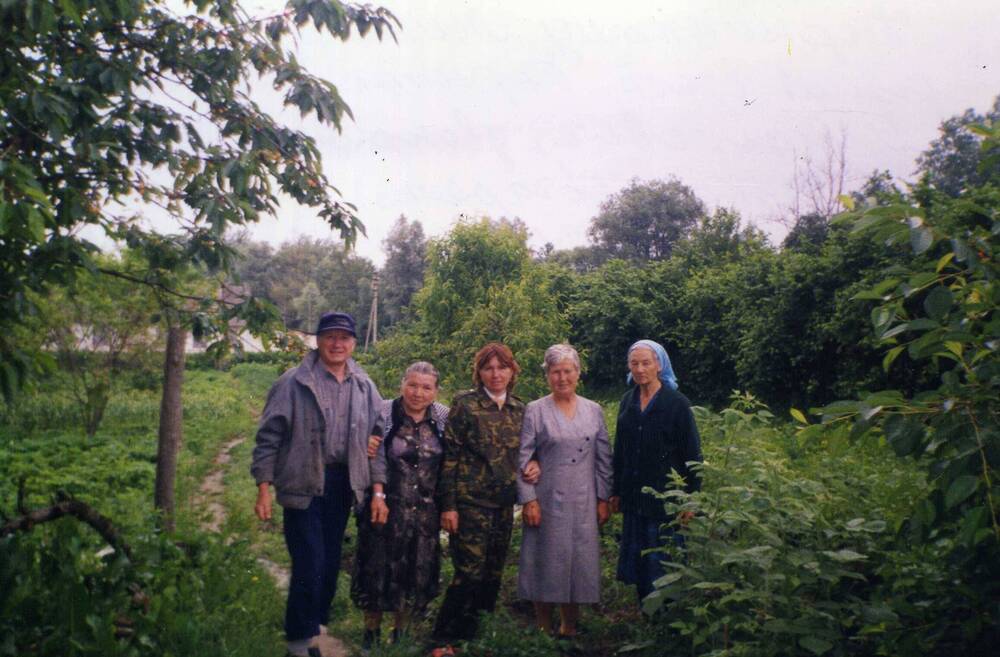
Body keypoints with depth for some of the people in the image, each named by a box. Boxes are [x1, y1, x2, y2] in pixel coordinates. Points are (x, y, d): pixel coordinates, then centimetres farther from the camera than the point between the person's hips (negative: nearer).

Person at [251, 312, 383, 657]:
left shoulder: (364, 387, 7)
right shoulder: (293, 382, -7)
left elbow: (379, 434, 13)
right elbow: (269, 436, -6)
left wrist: (378, 488, 7)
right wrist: (264, 488, -9)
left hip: (342, 483, 5)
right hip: (304, 483, -5)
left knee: (331, 563, 13)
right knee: (309, 564, -4)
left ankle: (314, 625, 32)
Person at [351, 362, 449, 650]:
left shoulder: (443, 417, -1)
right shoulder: (384, 413, -8)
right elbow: (377, 458, -11)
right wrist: (378, 496, -17)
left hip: (426, 511, 3)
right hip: (387, 506, -2)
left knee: (417, 571, 13)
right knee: (379, 568, 8)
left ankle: (401, 631, 32)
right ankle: (371, 631, 28)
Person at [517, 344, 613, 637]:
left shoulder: (594, 411, 7)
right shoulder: (535, 411, -2)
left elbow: (603, 458, 9)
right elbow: (522, 459, -4)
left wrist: (603, 499, 5)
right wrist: (528, 500, -10)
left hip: (583, 503, 3)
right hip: (547, 501, -3)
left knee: (579, 561, 8)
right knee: (547, 561, 4)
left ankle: (569, 628, 25)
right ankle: (544, 629, 21)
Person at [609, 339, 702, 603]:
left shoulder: (677, 403, -8)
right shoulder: (628, 402, 7)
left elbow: (691, 454, -6)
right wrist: (616, 491, 12)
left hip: (666, 498, -5)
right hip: (634, 499, 5)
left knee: (663, 565, 2)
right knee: (637, 562, 11)